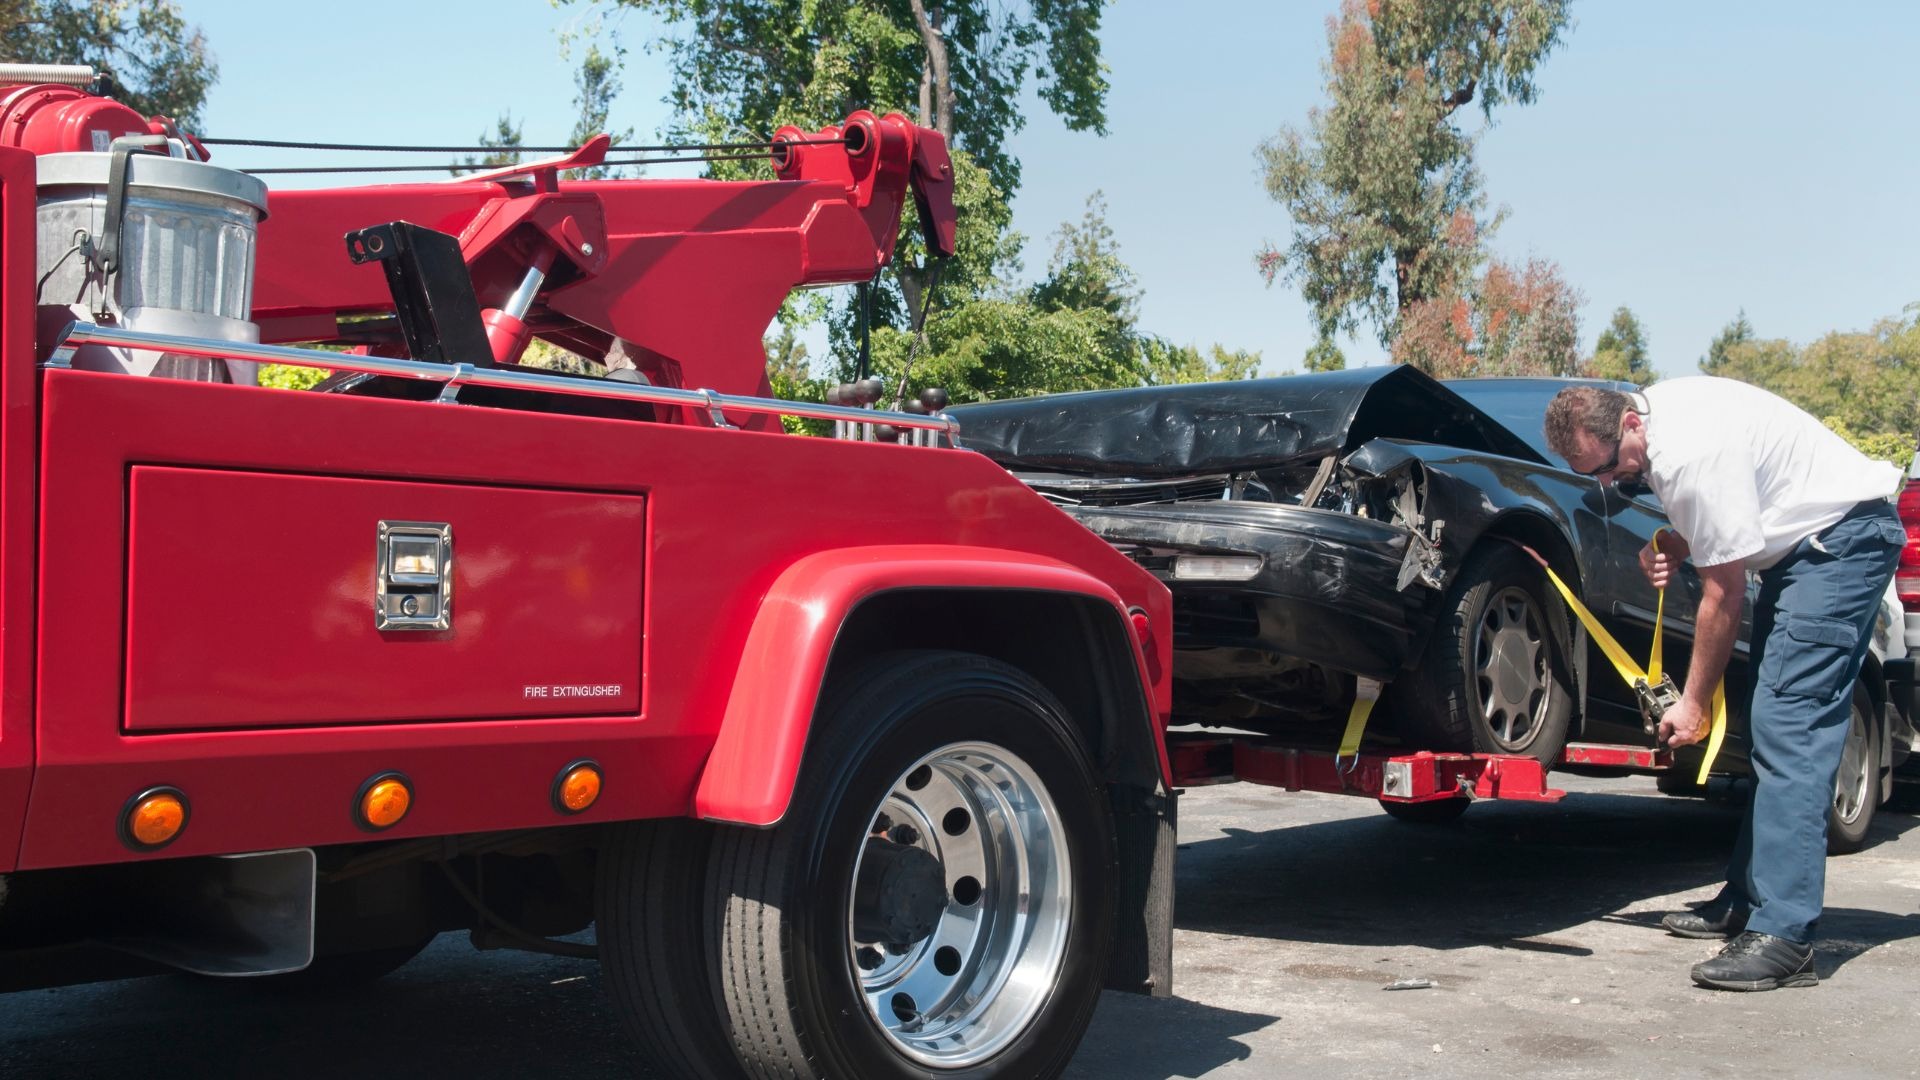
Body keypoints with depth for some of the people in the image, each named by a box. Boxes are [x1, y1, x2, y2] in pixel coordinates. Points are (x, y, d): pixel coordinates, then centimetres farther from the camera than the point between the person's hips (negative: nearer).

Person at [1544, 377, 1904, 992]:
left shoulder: (1693, 457, -28)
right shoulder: (1655, 415, 0)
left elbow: (1724, 594, -20)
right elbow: (1713, 521, 16)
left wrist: (1693, 704, -11)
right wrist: (1673, 546, -6)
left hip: (1844, 537, -10)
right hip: (1804, 540, 10)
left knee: (1787, 725, -18)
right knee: (1773, 727, 9)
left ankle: (1783, 937, -21)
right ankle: (1748, 900, 14)